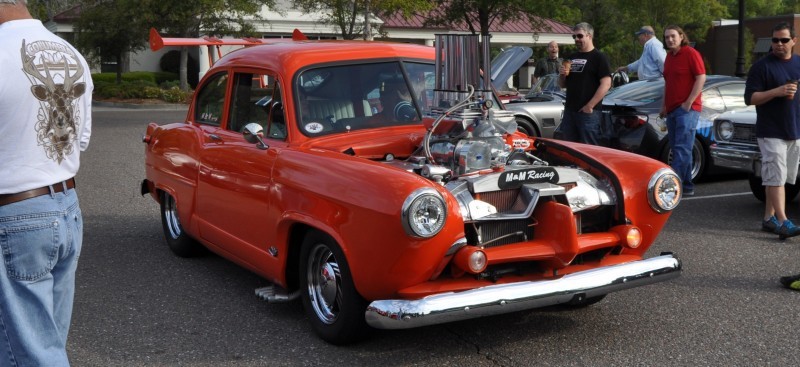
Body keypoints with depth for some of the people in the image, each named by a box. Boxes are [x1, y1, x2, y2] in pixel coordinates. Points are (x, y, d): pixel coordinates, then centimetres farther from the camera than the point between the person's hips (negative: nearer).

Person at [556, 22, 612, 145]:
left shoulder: (599, 57, -4)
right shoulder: (571, 58, 19)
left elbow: (606, 84, -13)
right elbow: (562, 85, 24)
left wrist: (590, 106, -18)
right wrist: (562, 75, 1)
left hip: (588, 112, -7)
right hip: (569, 111, 7)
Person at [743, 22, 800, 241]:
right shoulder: (762, 66, -6)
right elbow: (750, 98, -11)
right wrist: (777, 91, -22)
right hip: (771, 131, -6)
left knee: (778, 178, 10)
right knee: (775, 178, -9)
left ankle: (769, 218, 17)